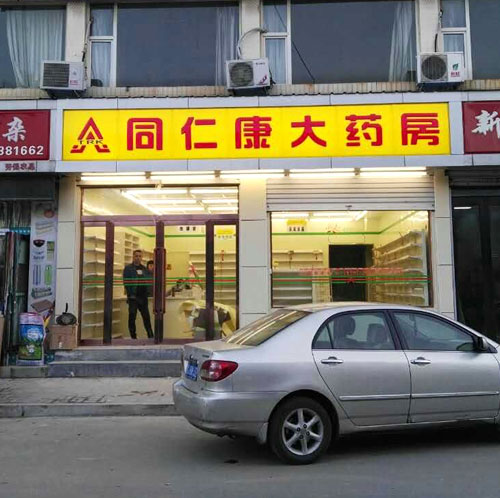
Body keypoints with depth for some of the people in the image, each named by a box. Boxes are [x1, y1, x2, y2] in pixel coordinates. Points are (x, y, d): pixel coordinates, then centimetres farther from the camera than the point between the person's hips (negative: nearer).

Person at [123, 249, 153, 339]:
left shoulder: (144, 269, 15)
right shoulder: (128, 268, 1)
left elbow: (148, 281, 14)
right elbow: (126, 282, -8)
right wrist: (130, 294, -16)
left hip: (143, 297, 4)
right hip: (133, 297, -4)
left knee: (146, 317, 8)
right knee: (132, 317, -2)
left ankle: (150, 335, 14)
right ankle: (133, 336, 6)